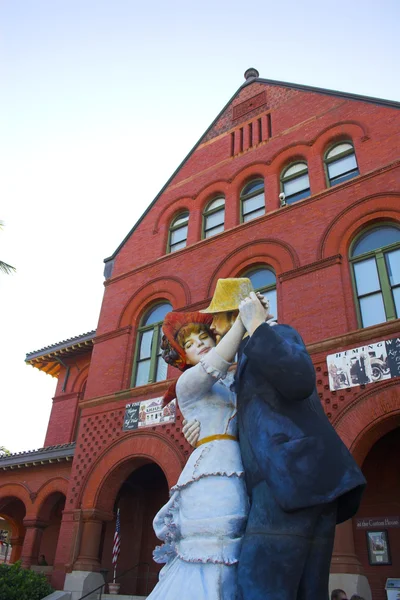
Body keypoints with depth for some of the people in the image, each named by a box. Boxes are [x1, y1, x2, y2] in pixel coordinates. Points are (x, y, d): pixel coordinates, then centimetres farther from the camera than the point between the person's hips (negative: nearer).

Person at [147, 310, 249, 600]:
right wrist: (244, 319, -16)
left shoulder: (236, 379, 24)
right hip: (215, 470, -6)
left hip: (240, 473, 6)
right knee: (213, 564, -13)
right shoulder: (188, 382, 4)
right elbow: (213, 365, -17)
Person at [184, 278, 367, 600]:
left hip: (293, 471, -10)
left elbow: (300, 381, -18)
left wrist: (256, 326, -13)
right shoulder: (256, 356, 32)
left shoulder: (280, 333, 4)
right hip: (303, 478, 10)